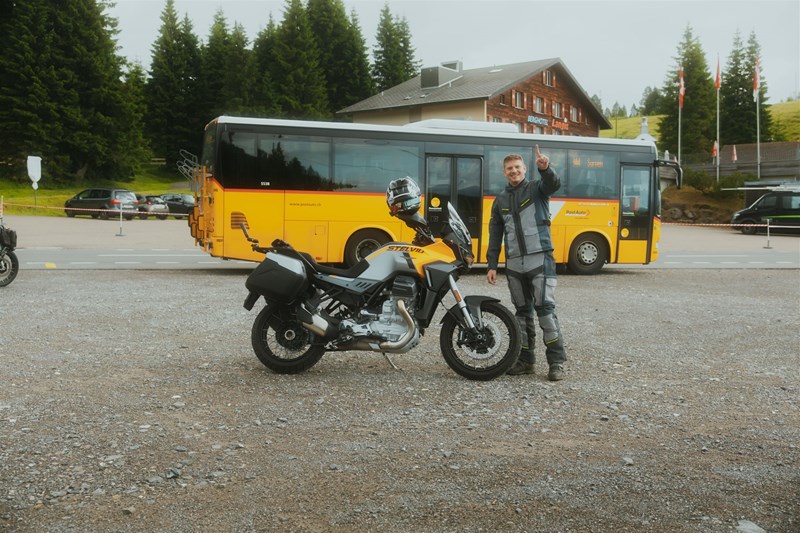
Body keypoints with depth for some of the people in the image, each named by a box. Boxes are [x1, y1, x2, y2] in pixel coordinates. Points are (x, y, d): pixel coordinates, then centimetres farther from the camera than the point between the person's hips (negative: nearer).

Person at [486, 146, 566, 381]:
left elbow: (554, 184, -21)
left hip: (540, 260, -5)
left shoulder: (536, 188, 3)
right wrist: (492, 265, 8)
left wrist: (545, 168, -42)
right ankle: (525, 360, 15)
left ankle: (556, 362, -8)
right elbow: (495, 235, 15)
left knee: (545, 308, -11)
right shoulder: (500, 201, 15)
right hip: (514, 265, 5)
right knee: (522, 311, 9)